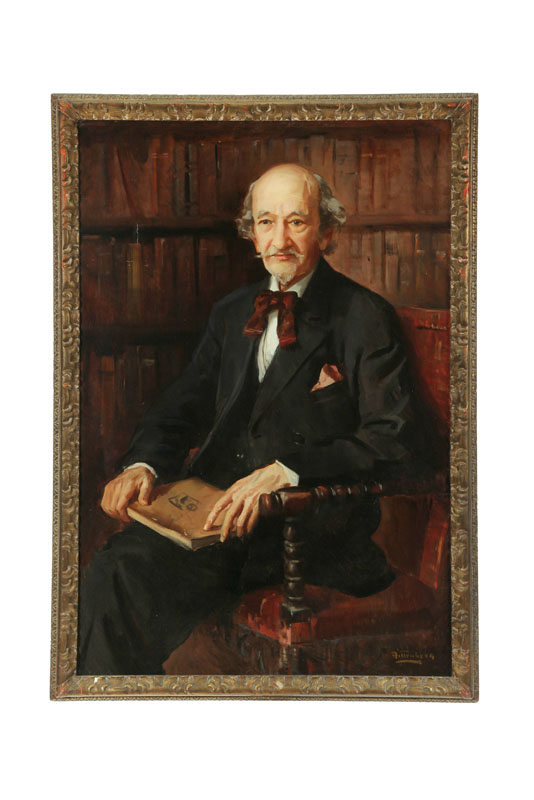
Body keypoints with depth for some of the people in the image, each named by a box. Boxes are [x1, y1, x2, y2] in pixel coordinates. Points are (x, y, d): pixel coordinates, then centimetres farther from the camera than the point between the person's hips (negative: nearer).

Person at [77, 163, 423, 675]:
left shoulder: (365, 317, 0)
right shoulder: (231, 313, 19)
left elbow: (393, 440, -9)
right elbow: (185, 403, 18)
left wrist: (284, 471, -22)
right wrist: (143, 463, -4)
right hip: (214, 502, 6)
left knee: (127, 582, -26)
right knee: (114, 571, -23)